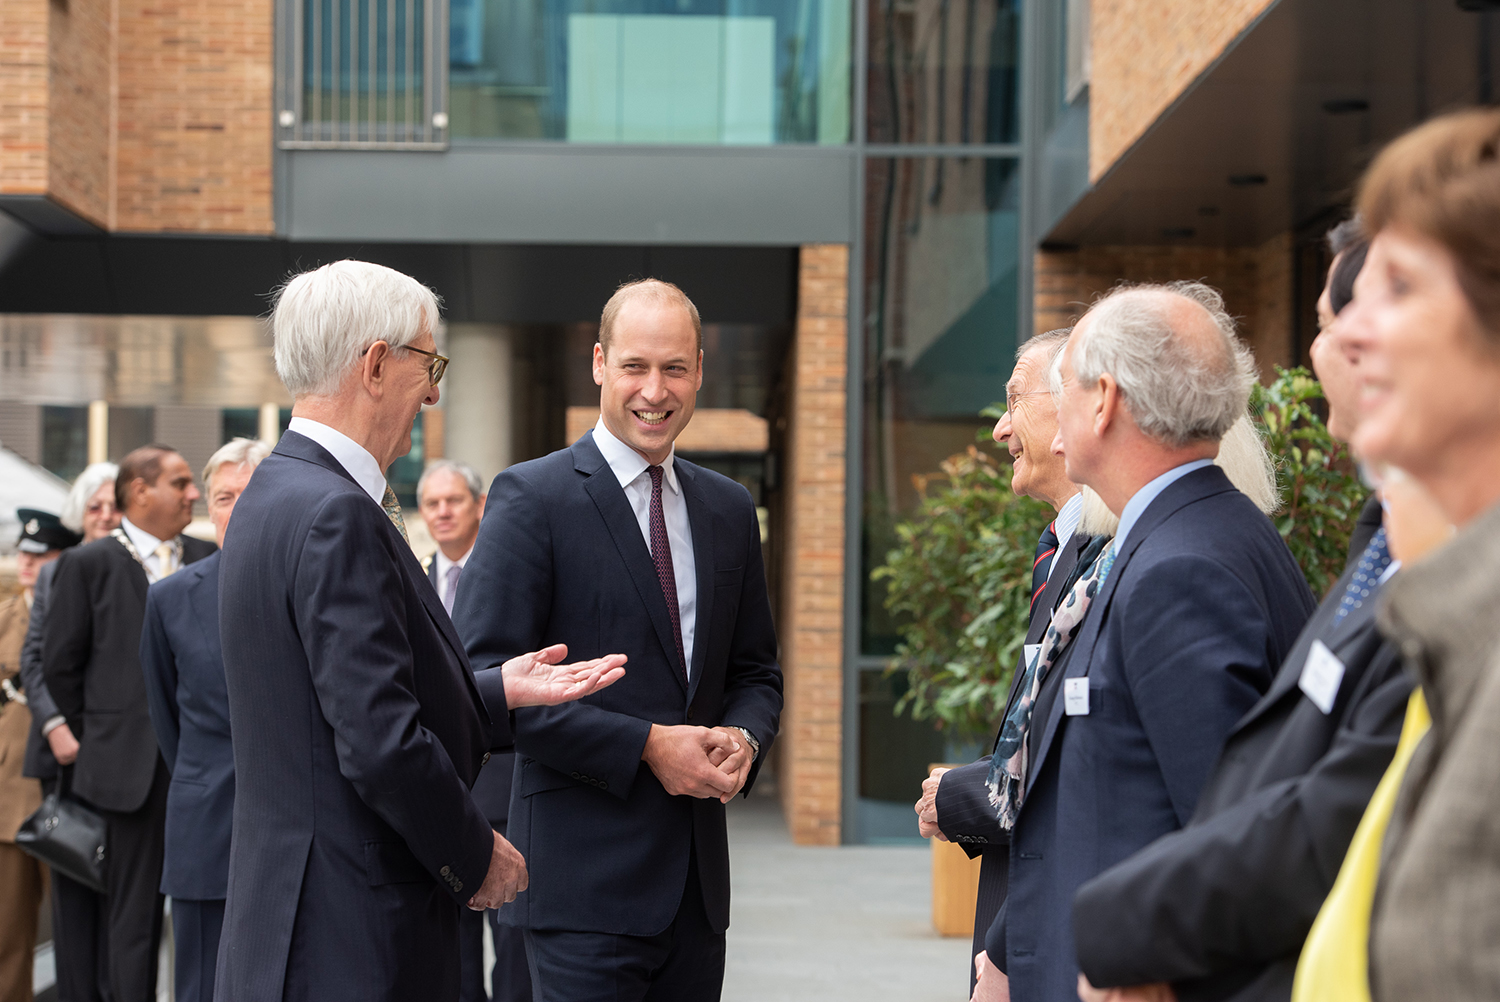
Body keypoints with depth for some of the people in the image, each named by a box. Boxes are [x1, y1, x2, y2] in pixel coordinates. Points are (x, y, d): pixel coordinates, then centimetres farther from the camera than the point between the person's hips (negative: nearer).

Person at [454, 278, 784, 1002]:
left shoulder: (729, 509, 14)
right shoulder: (531, 498, -6)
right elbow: (485, 680, -12)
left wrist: (743, 738, -3)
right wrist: (646, 745, -16)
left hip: (697, 882, 6)